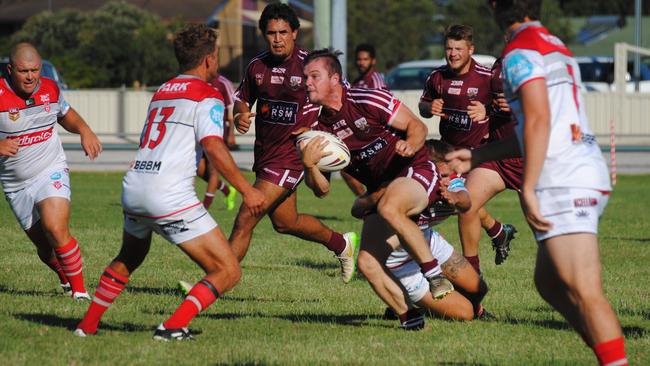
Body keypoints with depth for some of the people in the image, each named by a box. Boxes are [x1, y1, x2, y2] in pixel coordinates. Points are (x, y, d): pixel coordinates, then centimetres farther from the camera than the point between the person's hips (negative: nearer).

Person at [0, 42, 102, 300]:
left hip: (51, 173, 0)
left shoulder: (50, 89, -2)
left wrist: (85, 131, 1)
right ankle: (66, 279, 37)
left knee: (56, 231, -23)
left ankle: (79, 290, -12)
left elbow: (67, 115, 21)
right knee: (44, 247, 7)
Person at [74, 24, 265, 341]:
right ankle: (173, 327, -16)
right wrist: (246, 190, -14)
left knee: (128, 259, 35)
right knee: (227, 272, -4)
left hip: (133, 187, 8)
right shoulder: (207, 96, -2)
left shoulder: (161, 92, 21)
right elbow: (213, 146, -16)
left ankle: (87, 325, 36)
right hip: (170, 195, -8)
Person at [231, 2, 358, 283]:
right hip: (264, 152, 7)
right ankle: (342, 244, 46)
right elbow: (241, 98, 16)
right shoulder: (257, 66, 2)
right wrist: (241, 114, -8)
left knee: (245, 220, -13)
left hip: (290, 156, -7)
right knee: (285, 223, 22)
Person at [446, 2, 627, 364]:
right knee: (550, 282, 15)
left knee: (584, 292, -16)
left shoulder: (521, 51, -6)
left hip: (563, 183, -10)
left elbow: (539, 121, -17)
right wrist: (477, 156, 35)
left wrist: (528, 189, -18)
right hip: (586, 170, 10)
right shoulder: (556, 46, 23)